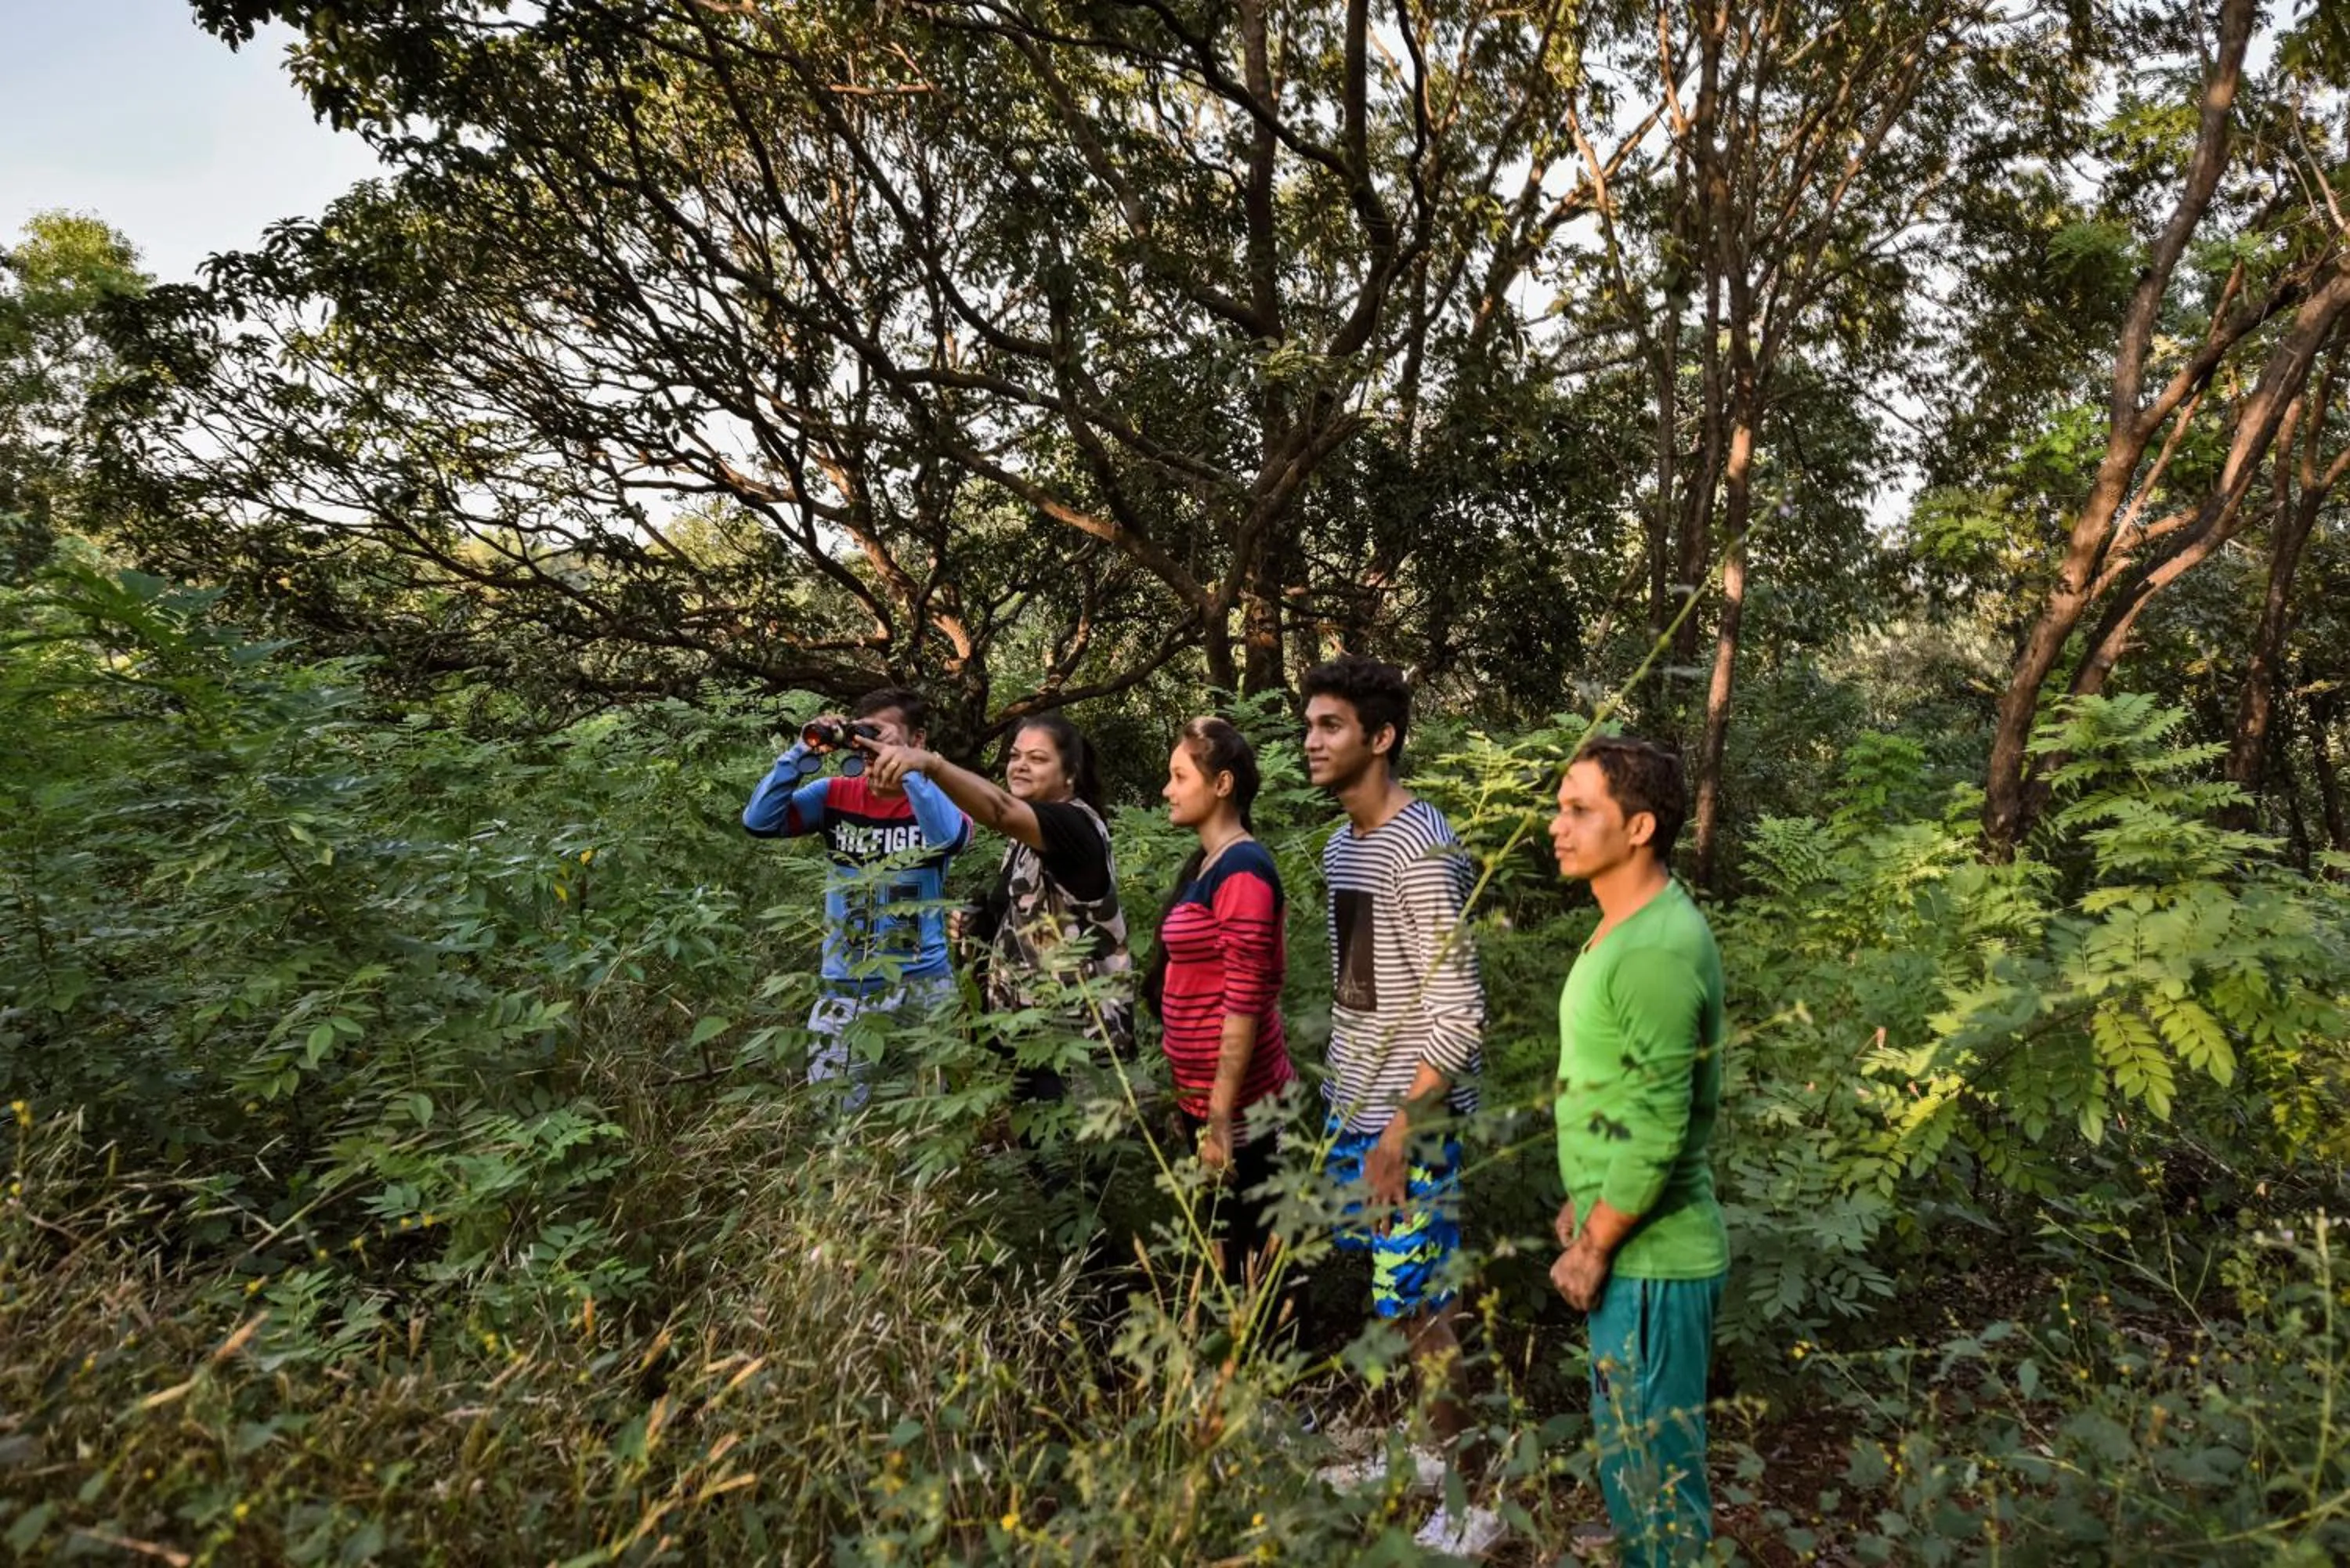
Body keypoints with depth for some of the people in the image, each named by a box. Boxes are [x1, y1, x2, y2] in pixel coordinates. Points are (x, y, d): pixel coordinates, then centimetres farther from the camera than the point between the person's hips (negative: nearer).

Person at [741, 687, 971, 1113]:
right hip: (843, 989, 2)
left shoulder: (936, 797, -4)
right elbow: (759, 821, -8)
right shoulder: (835, 795, 2)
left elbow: (951, 838, -26)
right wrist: (803, 755, -17)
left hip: (921, 985, -1)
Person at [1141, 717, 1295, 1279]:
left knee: (1256, 1245, 3)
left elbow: (1244, 1002, -21)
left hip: (1236, 1105, -9)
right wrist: (1196, 1103, 18)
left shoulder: (1242, 869, -18)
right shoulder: (1204, 863, 10)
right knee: (1220, 1237, 19)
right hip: (1202, 1094, 9)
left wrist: (1220, 1116, -20)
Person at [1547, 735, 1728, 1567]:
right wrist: (1584, 1205, 14)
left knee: (1655, 1461, 7)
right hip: (1629, 1246, 9)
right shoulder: (1623, 928, 6)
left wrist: (1593, 1248, -16)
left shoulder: (1657, 951, -24)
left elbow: (1658, 1129, -25)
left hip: (1649, 1258, -9)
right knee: (1632, 1448, 24)